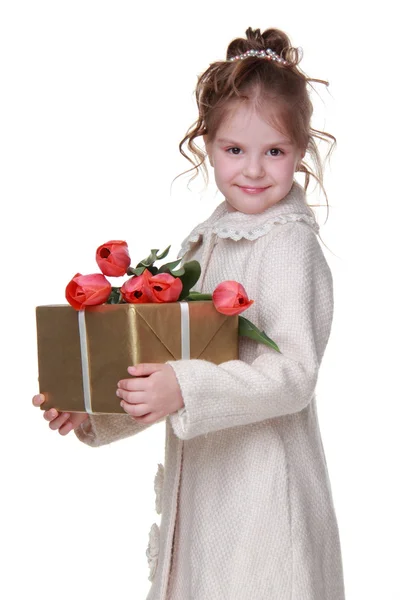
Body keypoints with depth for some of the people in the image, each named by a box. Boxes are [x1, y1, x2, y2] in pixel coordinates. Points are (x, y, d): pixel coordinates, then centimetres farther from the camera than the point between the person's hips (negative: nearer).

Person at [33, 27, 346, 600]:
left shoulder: (291, 246, -14)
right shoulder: (202, 243, 9)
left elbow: (293, 375, -21)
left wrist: (185, 390, -31)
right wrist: (94, 415, 5)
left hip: (264, 486, -7)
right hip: (196, 480, 7)